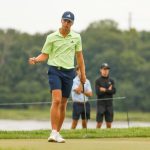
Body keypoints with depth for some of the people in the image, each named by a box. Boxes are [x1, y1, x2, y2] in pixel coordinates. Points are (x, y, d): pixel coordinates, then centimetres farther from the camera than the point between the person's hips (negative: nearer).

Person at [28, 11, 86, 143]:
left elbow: (79, 56, 15)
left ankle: (57, 133, 17)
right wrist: (36, 60, -20)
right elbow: (45, 55, 1)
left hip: (69, 72, 4)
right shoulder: (52, 37, -1)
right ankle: (54, 133, -23)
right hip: (55, 71, -4)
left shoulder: (76, 37, 8)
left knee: (63, 104, 7)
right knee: (56, 100, -20)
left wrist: (83, 74, 13)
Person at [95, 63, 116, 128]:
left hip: (109, 104, 3)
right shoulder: (98, 81, 1)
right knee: (99, 123, -6)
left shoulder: (111, 81, 11)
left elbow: (113, 91, -3)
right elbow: (98, 92, -11)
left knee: (109, 124, 3)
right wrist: (108, 90, -7)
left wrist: (104, 90, -9)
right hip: (101, 104, -3)